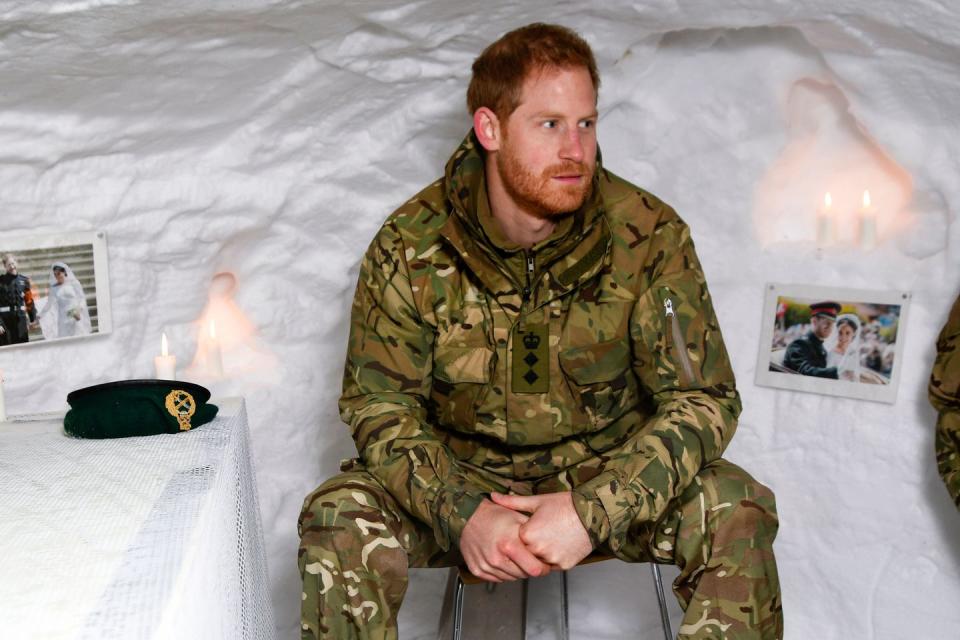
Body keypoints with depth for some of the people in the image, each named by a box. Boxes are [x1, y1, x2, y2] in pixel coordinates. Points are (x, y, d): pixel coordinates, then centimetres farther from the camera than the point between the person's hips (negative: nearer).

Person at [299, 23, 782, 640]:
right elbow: (378, 402, -9)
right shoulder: (410, 244, -13)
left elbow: (703, 398, -14)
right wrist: (462, 512, -25)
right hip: (463, 472, 0)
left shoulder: (648, 234, -14)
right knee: (337, 519, -25)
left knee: (737, 510, -25)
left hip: (609, 470, 1)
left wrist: (595, 511, -28)